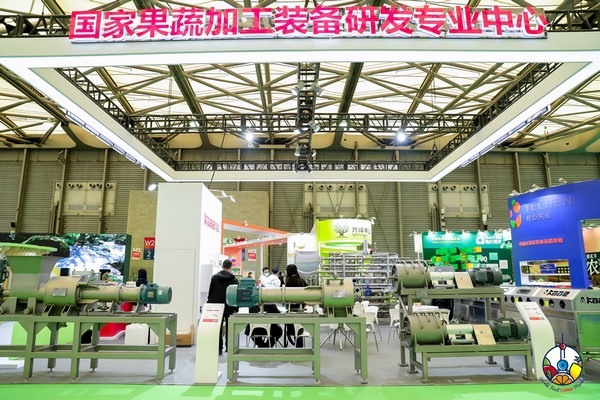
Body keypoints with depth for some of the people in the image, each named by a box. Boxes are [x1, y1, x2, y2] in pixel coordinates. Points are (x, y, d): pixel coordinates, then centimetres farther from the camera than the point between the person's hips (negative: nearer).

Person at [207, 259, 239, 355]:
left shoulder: (214, 277, -1)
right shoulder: (234, 279, -7)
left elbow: (210, 292, 3)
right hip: (229, 307, -1)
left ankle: (219, 349, 3)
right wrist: (236, 308, 0)